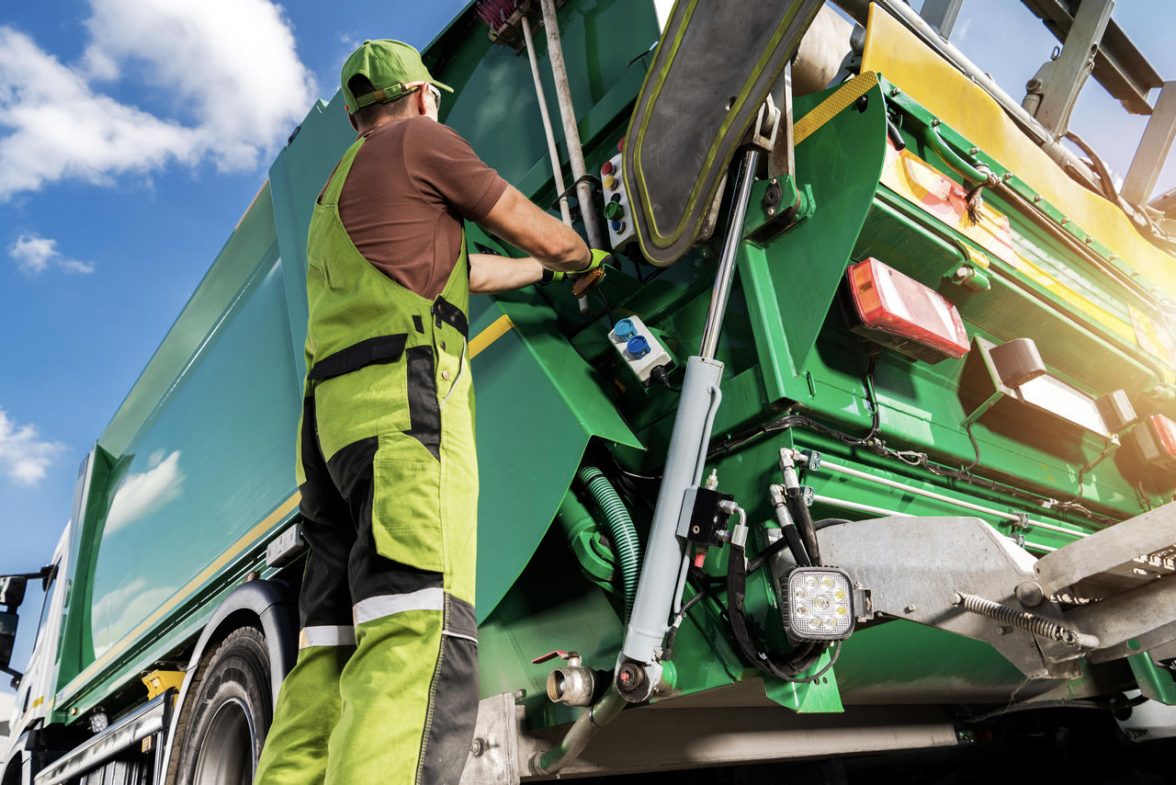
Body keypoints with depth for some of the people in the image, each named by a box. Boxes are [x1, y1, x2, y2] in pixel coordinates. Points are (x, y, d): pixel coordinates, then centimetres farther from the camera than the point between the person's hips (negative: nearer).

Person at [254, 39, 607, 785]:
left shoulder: (338, 192, 36)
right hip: (404, 397, -9)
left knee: (333, 656, 2)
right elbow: (543, 235, 13)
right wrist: (586, 259, 36)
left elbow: (463, 270, 43)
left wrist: (547, 272, 55)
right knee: (419, 641, -21)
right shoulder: (421, 141, 12)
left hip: (335, 414, 9)